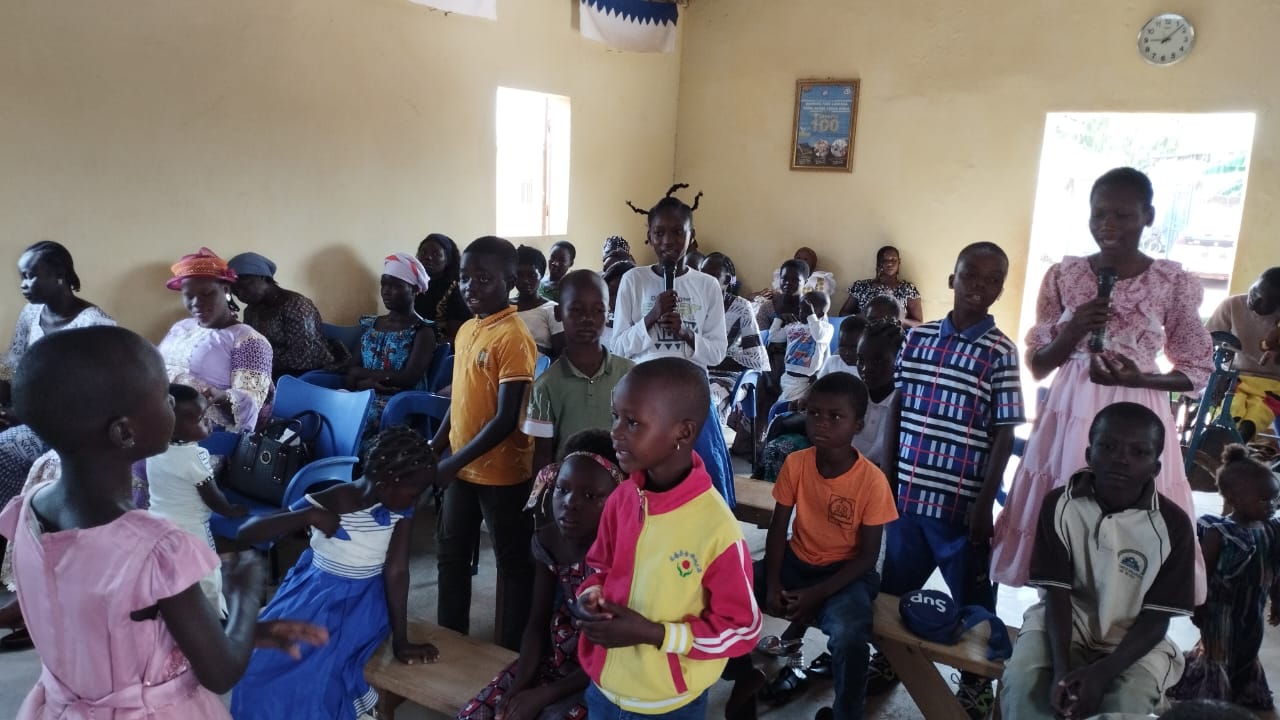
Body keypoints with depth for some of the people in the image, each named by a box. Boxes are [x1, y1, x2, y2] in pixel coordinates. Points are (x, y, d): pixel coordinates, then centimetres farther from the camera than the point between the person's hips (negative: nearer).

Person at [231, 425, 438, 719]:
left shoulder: (401, 511, -14)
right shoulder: (327, 504, -23)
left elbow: (397, 572, -13)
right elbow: (245, 534, -24)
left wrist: (401, 641, -14)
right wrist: (308, 516, -37)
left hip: (364, 604, 0)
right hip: (314, 598, 0)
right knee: (262, 664, -15)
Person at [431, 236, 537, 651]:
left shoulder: (513, 338, -19)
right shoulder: (466, 330, 6)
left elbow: (505, 420, -22)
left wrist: (453, 462, -21)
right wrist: (433, 451, 12)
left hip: (501, 472, -8)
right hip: (462, 468, 9)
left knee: (513, 563, 8)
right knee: (451, 553, 20)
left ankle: (512, 652, 23)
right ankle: (450, 637, 38)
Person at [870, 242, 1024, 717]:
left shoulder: (1001, 352, -6)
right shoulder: (917, 337, 3)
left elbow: (1004, 434, -7)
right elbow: (898, 410, 8)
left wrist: (984, 505, -10)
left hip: (961, 501, -3)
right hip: (906, 492, 3)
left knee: (971, 599, 12)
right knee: (894, 586, 17)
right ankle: (887, 659, 39)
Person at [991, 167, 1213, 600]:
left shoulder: (1175, 283, -1)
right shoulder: (1063, 277, 2)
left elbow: (1198, 370, 5)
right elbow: (1037, 366, 6)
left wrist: (1139, 379, -13)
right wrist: (1073, 331, -13)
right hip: (1070, 414, 2)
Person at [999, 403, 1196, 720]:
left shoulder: (1173, 525, -12)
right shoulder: (1059, 504, -10)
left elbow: (1156, 618, -9)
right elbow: (1057, 595, -10)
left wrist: (1102, 672, -24)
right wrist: (1061, 668, -26)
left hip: (1134, 639, 0)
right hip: (1064, 624, 0)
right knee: (1022, 683, -27)